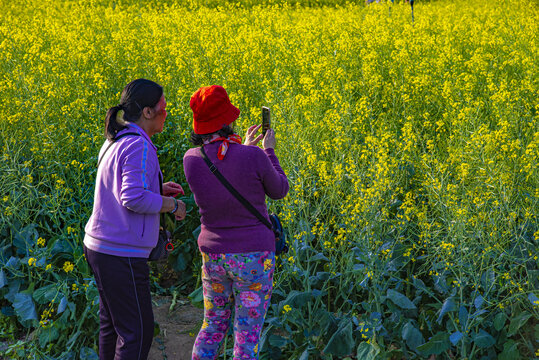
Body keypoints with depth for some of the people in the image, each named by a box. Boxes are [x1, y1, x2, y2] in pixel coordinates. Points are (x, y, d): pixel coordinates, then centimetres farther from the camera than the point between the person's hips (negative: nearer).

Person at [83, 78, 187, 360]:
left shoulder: (113, 142, 11)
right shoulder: (139, 146, -19)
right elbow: (134, 199, -28)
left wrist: (158, 190, 14)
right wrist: (172, 205, -12)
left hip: (99, 247, 10)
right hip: (121, 256, -10)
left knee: (111, 324, 19)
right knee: (138, 332, 0)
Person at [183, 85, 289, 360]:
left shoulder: (191, 159, -7)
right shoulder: (255, 157, -19)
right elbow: (279, 191, 1)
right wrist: (269, 152, 14)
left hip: (213, 255, 4)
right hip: (254, 257, -4)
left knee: (213, 326, 23)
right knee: (247, 336, 7)